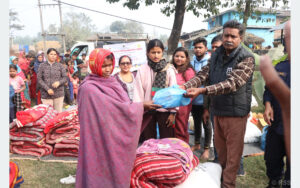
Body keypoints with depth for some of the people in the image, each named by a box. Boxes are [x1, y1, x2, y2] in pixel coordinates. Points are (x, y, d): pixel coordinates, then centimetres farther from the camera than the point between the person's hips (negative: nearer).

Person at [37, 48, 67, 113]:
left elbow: (65, 77, 4)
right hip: (46, 95, -1)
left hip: (59, 94, 1)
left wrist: (59, 82, -17)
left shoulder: (60, 65, 6)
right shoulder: (42, 66, 3)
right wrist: (47, 89, -12)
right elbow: (39, 79, -1)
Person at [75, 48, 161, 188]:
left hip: (116, 135, 7)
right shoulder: (89, 88, -20)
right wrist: (142, 106, -14)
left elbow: (123, 104, 7)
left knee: (117, 166, 18)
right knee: (106, 168, 8)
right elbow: (115, 107, -21)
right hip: (103, 138, -7)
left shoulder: (111, 81, 4)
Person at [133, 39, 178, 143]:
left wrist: (173, 112, -3)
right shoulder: (142, 70, 0)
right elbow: (138, 92, 0)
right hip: (147, 110, 1)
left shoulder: (169, 69, -3)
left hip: (165, 109, -1)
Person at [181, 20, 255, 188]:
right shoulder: (216, 56, 8)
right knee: (220, 147, 19)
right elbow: (203, 75, 1)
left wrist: (202, 91, -37)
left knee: (233, 152, 5)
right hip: (218, 110, 6)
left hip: (236, 112, -6)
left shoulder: (246, 59, -12)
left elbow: (232, 83, -26)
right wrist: (185, 86, -20)